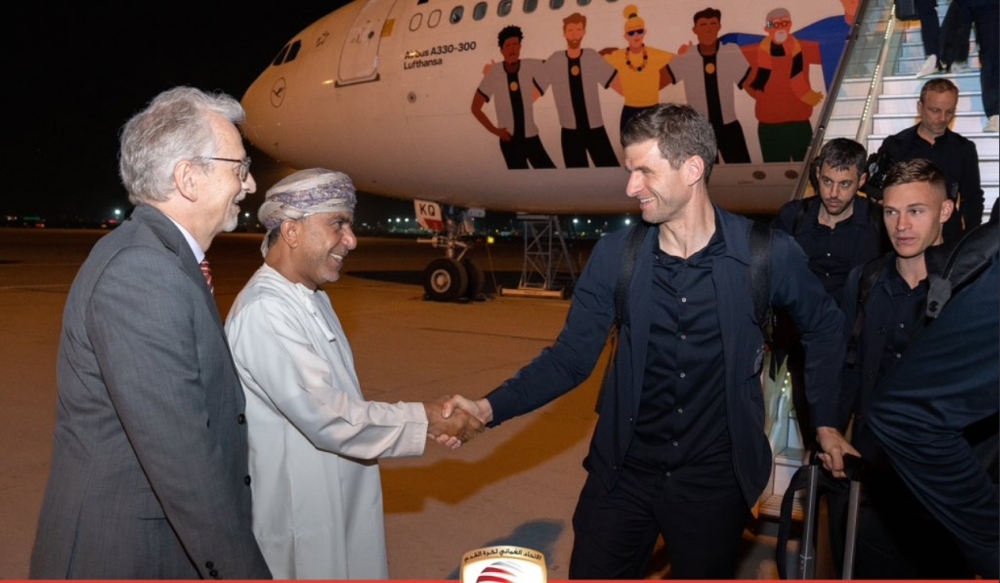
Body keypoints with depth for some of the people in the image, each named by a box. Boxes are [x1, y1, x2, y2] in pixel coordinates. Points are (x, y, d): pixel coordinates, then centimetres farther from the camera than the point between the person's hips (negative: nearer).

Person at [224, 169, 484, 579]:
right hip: (302, 517, -9)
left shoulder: (313, 298, 8)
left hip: (339, 505, 9)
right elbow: (328, 417, -26)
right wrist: (427, 421, -18)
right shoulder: (264, 311, -24)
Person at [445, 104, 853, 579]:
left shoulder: (766, 253, -11)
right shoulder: (615, 255, -8)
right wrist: (491, 407, -21)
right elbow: (570, 357, -7)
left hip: (715, 479, -1)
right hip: (623, 472, 1)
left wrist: (825, 422, 9)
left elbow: (823, 327, 7)